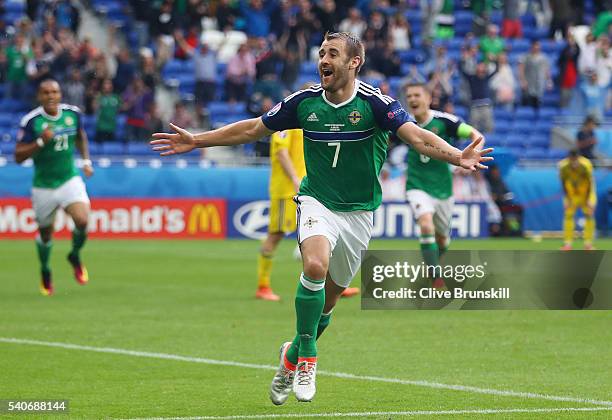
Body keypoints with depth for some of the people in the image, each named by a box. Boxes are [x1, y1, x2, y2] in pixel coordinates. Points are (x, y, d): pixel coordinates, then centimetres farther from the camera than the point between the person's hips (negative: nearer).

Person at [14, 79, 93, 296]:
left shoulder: (73, 113, -4)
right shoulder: (31, 121, -14)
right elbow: (18, 156, -13)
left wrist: (86, 160, 10)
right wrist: (41, 141, -25)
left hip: (70, 179, 1)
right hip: (43, 186, -1)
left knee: (82, 221, -21)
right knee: (45, 233, 10)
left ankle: (75, 256, 10)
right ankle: (45, 272, 39)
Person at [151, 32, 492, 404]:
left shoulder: (374, 103, -13)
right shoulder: (305, 102, -4)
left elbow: (417, 136, -24)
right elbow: (253, 129, 8)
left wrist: (457, 156, -42)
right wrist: (197, 141, 9)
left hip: (359, 212, 0)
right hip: (317, 202, 0)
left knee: (328, 300, 7)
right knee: (316, 264, -29)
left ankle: (294, 354, 35)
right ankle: (308, 358, -16)